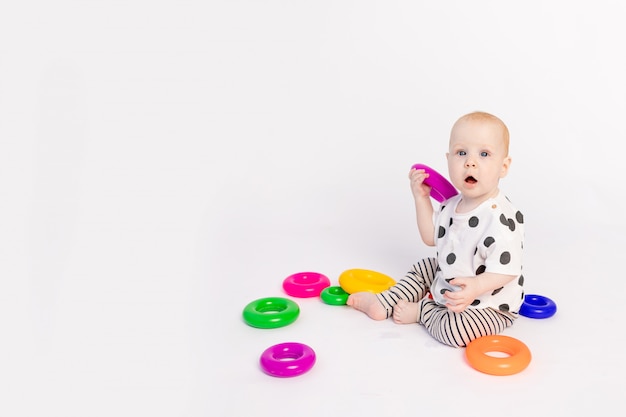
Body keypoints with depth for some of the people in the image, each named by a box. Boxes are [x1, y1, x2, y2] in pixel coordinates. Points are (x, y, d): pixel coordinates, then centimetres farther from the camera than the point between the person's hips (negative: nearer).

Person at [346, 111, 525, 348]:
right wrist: (421, 198, 1)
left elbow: (506, 270, -29)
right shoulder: (452, 204, -3)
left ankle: (422, 311, -2)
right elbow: (431, 237, 9)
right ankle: (382, 304, 18)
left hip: (489, 304, -8)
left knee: (456, 329, -30)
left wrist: (476, 286, -45)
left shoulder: (501, 217, -31)